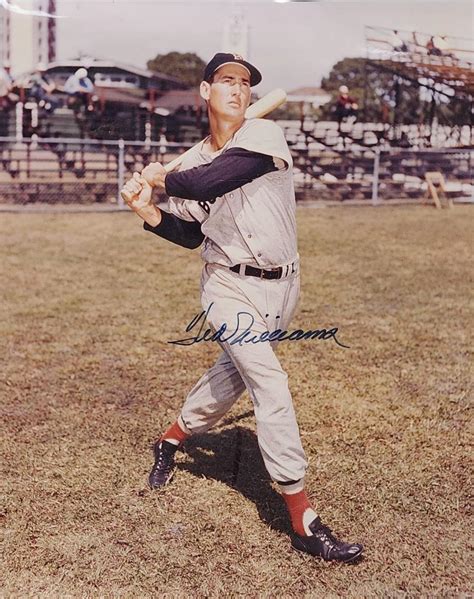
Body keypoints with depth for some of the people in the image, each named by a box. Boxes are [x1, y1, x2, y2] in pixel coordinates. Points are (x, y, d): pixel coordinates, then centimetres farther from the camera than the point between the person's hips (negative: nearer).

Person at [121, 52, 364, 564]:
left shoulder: (263, 135, -8)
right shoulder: (194, 161, 5)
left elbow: (213, 180, -23)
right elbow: (190, 234, 10)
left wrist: (159, 179, -7)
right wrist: (147, 211, -5)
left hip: (280, 286, 0)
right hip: (230, 286, 0)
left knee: (232, 374, 15)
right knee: (270, 386, -13)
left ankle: (171, 439, 45)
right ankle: (303, 522, -9)